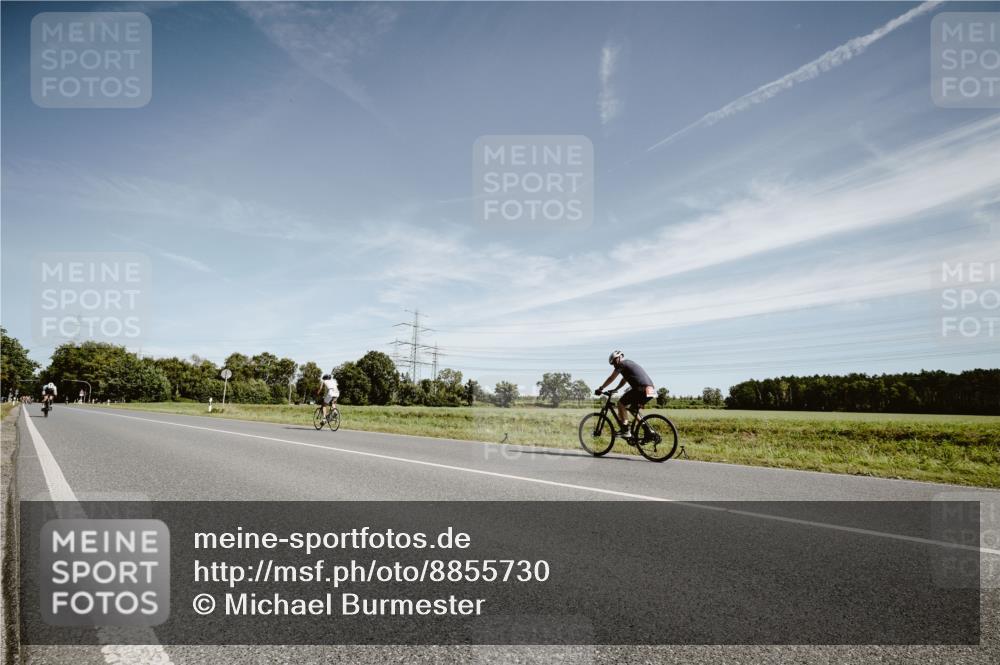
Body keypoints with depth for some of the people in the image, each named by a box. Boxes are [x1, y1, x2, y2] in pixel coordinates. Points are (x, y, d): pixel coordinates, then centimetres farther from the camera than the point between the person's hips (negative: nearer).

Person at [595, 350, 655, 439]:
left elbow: (611, 379, 4)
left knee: (621, 403, 0)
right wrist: (615, 390, 42)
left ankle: (625, 431, -3)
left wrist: (600, 389, 13)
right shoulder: (629, 363, 29)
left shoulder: (622, 364, 1)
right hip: (650, 390, 9)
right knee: (633, 409, 24)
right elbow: (624, 380, 39)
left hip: (642, 390, -9)